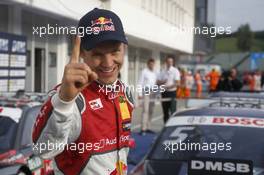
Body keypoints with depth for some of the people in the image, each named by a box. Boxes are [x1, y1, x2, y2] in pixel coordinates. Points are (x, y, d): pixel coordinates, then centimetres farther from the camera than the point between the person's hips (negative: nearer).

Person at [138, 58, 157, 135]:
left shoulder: (155, 72, 15)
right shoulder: (144, 72, -3)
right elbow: (140, 83, -6)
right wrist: (140, 94, -13)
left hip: (153, 91, 7)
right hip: (146, 91, -7)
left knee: (151, 111, 7)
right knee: (145, 110, -14)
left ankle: (148, 127, 13)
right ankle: (143, 129, -16)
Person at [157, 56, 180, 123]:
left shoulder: (175, 71, -1)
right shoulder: (162, 72, 11)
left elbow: (177, 83, -10)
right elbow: (158, 83, 10)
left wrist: (169, 86, -23)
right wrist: (162, 82, -12)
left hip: (172, 92, -4)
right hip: (164, 93, 4)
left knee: (173, 111, -9)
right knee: (165, 112, 9)